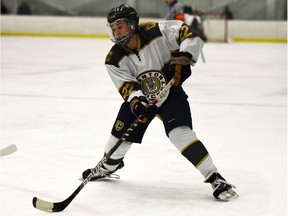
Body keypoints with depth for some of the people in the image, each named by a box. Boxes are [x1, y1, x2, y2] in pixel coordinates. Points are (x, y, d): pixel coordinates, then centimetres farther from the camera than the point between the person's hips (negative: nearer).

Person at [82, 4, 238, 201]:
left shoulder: (157, 32, -23)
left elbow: (190, 35, -19)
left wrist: (183, 58, -33)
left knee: (180, 133, -24)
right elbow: (127, 86, -21)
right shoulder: (115, 59, -15)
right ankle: (108, 167, 42)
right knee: (120, 136, 6)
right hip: (139, 98, 4)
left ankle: (215, 178, -21)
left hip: (170, 92, -4)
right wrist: (137, 102, -40)